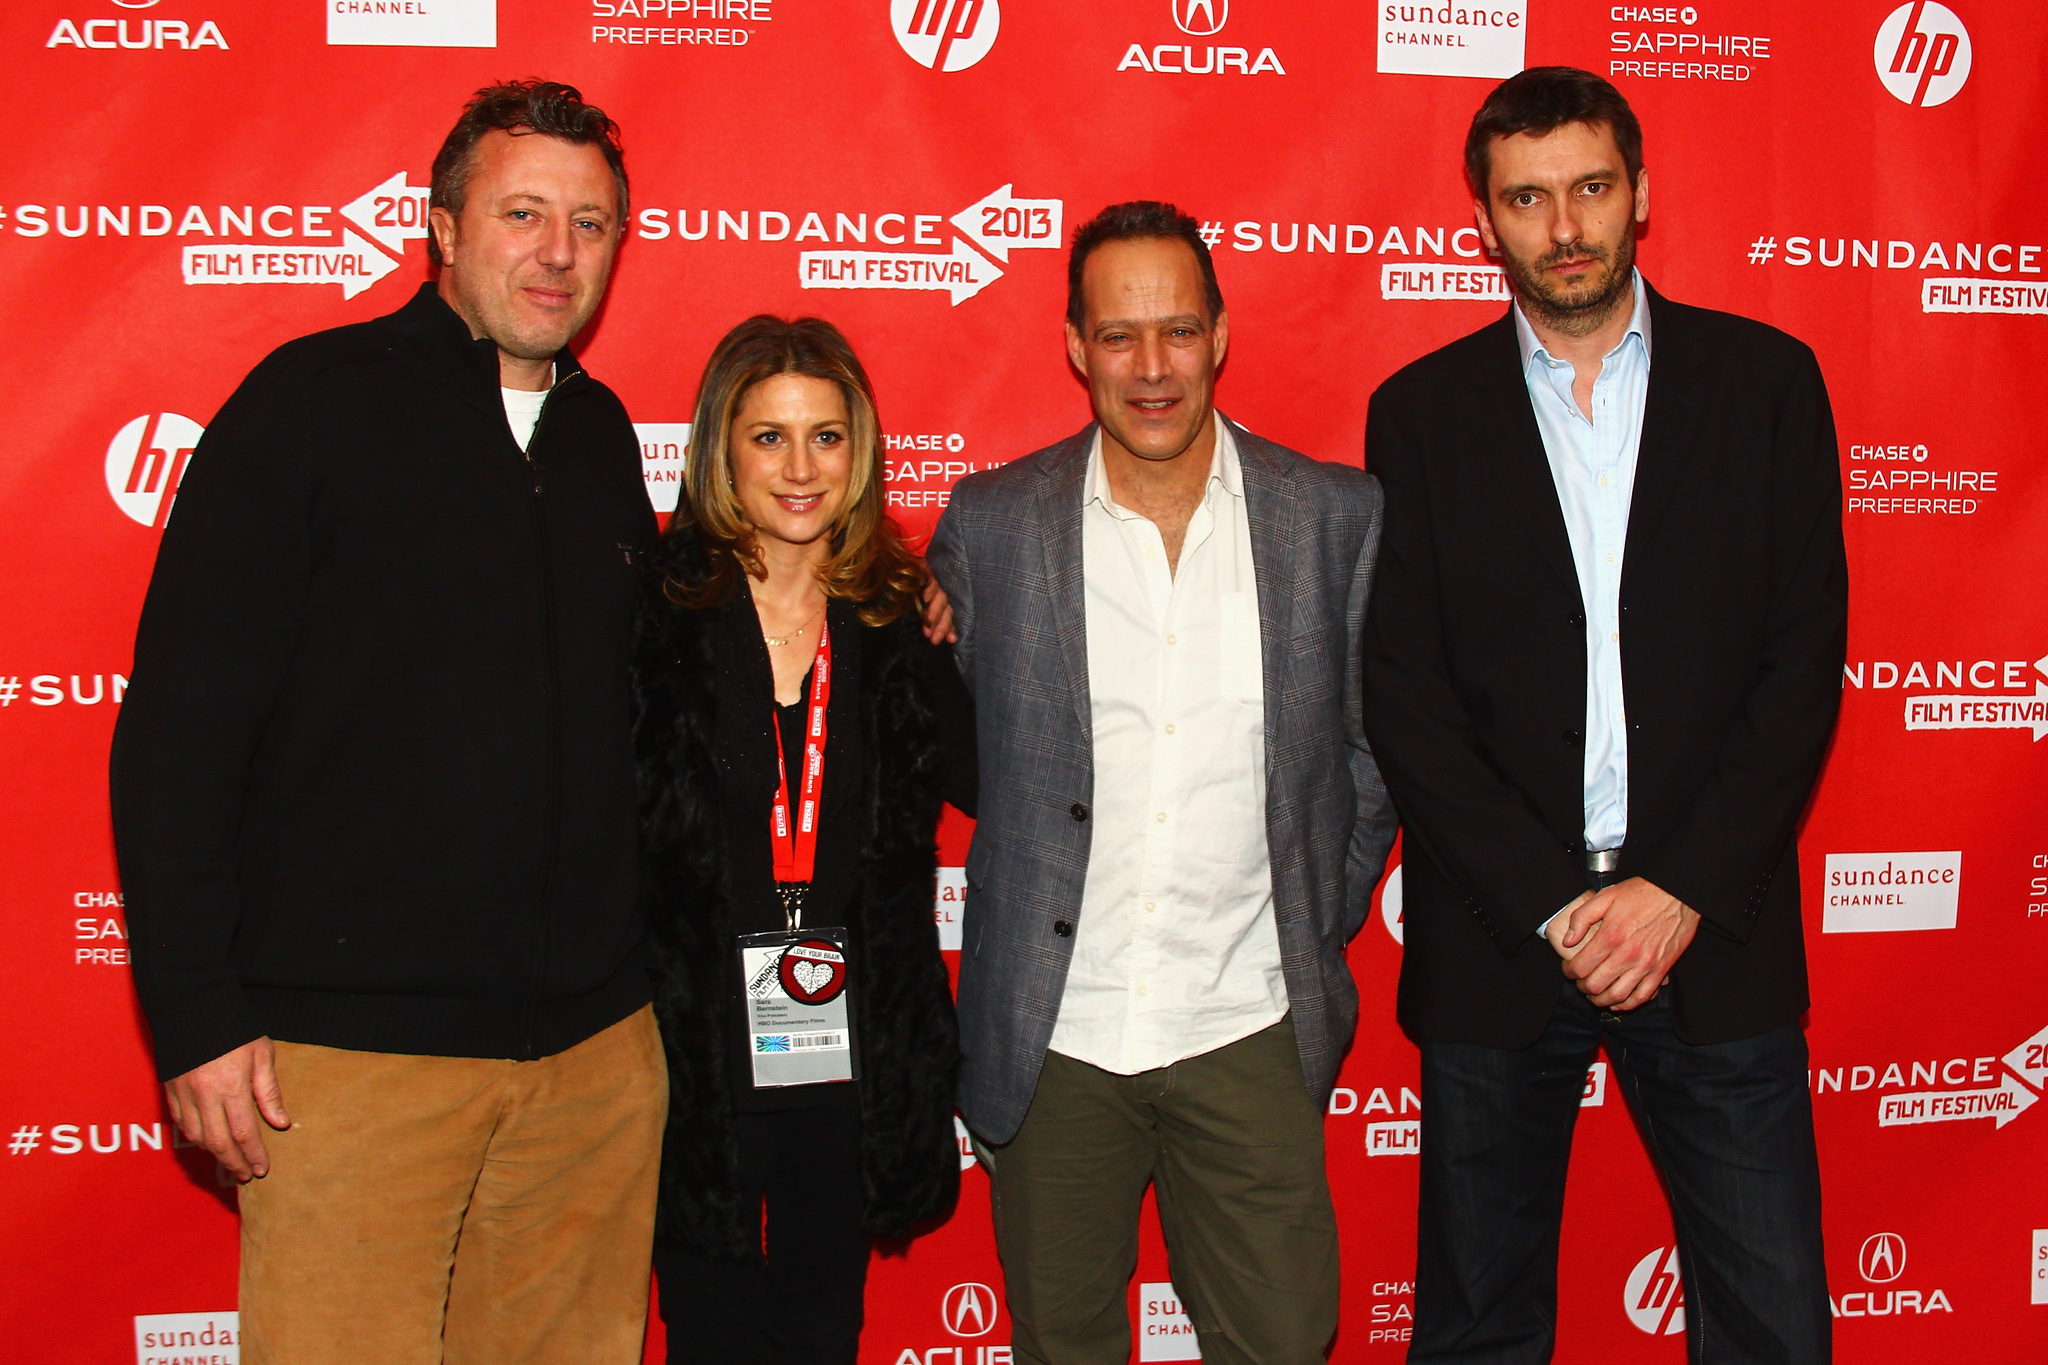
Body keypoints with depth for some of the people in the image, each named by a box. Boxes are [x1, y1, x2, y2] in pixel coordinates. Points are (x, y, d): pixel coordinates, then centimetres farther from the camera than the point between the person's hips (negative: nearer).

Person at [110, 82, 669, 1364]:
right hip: (357, 1051, -5)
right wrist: (199, 1013, -11)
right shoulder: (314, 402, -5)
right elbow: (179, 724, -8)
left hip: (598, 1043, 5)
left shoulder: (602, 434, 12)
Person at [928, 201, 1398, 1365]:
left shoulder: (1341, 517, -1)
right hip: (1051, 1036, 0)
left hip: (1249, 1029, 0)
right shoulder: (990, 523, -2)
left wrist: (1324, 922, 6)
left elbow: (1376, 744, 8)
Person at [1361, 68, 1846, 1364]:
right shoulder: (1421, 412, 3)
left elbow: (1805, 659, -1)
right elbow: (1404, 695, -2)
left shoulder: (1765, 380, 4)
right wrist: (1555, 906, -10)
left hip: (1716, 927, 0)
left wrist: (1684, 891, -10)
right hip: (1496, 937, 0)